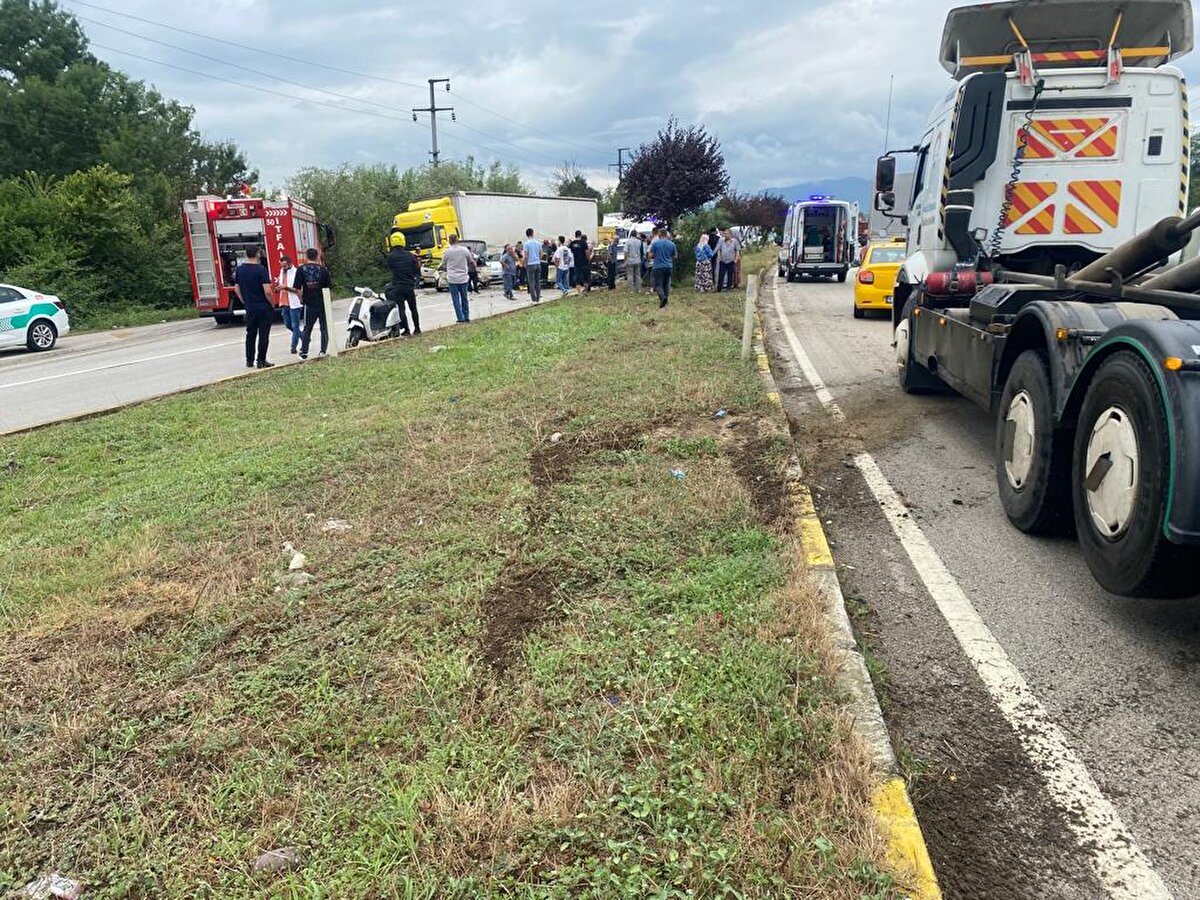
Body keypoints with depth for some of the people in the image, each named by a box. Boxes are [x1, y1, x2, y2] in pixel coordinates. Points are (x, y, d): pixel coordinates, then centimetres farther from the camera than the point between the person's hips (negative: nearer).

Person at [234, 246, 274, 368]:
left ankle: (249, 361, 19)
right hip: (264, 308, -5)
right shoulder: (261, 269, -14)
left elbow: (236, 289, 11)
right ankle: (261, 361, 1)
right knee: (263, 335, 1)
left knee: (250, 334, 15)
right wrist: (272, 303, -4)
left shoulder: (240, 270, 4)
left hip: (249, 309, 5)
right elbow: (266, 290, -19)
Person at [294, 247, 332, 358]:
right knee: (324, 327, 11)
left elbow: (296, 288, -7)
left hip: (309, 303, 0)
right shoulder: (323, 269, -4)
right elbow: (329, 285, -3)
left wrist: (301, 298, 8)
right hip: (323, 303, 0)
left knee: (307, 328, 10)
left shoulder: (301, 269, -4)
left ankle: (304, 352, 9)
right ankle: (323, 350, 10)